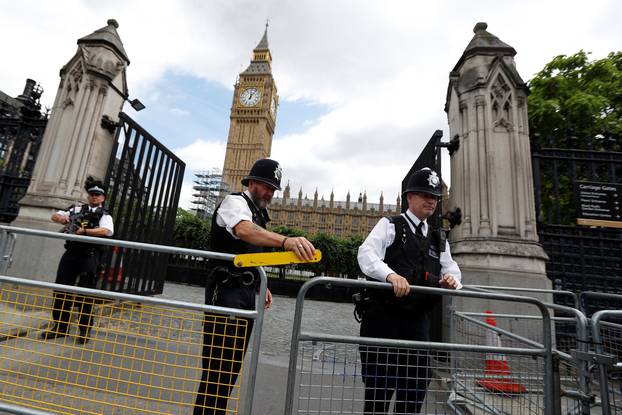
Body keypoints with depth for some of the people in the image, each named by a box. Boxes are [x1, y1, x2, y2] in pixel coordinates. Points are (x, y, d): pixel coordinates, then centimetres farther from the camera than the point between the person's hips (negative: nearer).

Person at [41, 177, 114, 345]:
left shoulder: (104, 215, 4)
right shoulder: (77, 209, 18)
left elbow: (106, 231, -15)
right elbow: (54, 216, 21)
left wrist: (84, 231, -23)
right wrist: (62, 218, -1)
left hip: (89, 256, -4)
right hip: (70, 253, 5)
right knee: (61, 289, 6)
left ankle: (84, 330, 6)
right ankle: (60, 326, 19)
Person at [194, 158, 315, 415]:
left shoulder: (258, 212, 17)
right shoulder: (235, 202, -9)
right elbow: (244, 230, -34)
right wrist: (285, 241, -50)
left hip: (247, 293, 9)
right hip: (227, 292, -8)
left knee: (233, 363, 15)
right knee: (217, 362, -5)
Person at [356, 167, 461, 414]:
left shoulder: (439, 240, 20)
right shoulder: (389, 225, 1)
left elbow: (451, 270, 14)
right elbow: (366, 254, -14)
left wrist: (451, 280, -10)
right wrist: (391, 274, -32)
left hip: (417, 320, 6)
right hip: (383, 317, -5)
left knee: (415, 389, 13)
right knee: (379, 387, 1)